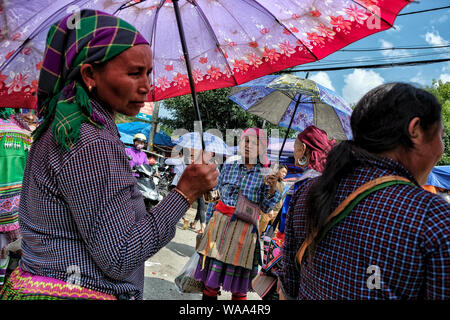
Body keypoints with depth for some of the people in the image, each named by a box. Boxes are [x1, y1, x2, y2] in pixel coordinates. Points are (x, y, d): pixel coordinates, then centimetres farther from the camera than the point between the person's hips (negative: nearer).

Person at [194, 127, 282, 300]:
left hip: (244, 230, -1)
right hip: (219, 223, 2)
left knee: (238, 286, 4)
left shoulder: (265, 174, 2)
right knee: (210, 279, 4)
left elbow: (265, 208, 0)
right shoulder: (229, 167, 6)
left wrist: (272, 189, -18)